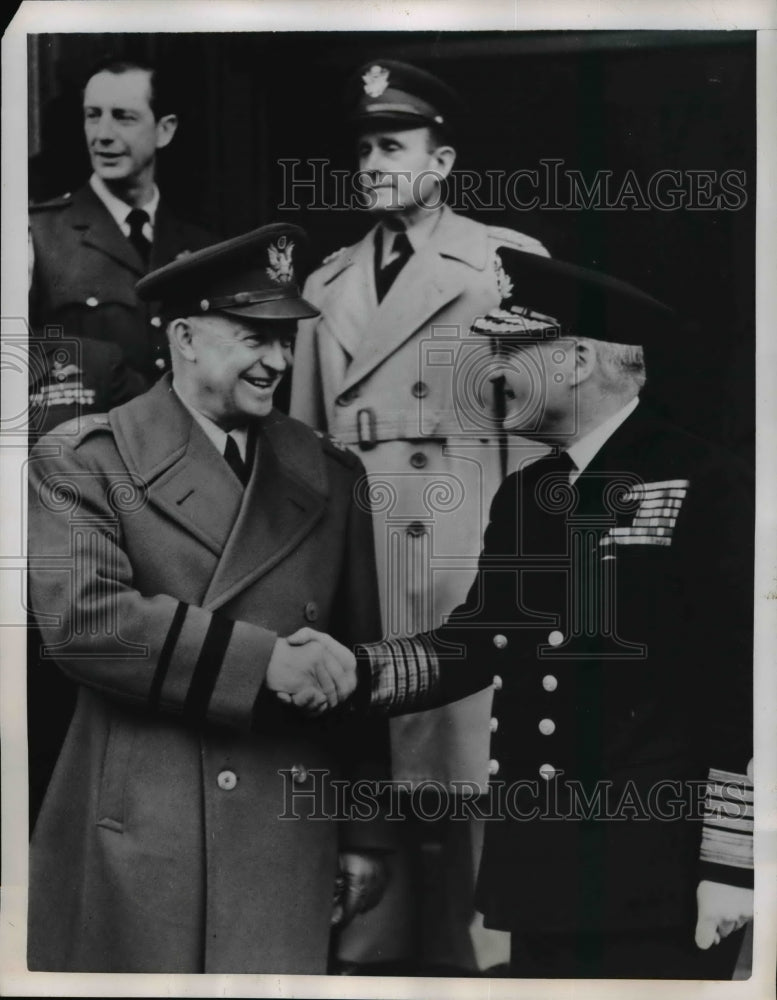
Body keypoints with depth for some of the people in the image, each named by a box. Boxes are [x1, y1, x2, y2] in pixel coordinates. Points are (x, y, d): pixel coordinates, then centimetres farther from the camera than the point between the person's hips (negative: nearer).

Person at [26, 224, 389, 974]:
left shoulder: (328, 474, 8)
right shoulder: (84, 461, -2)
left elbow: (356, 665, 9)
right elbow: (78, 615, -18)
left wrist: (362, 837, 10)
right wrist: (264, 658, -23)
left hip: (290, 847, 3)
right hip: (134, 846, -3)